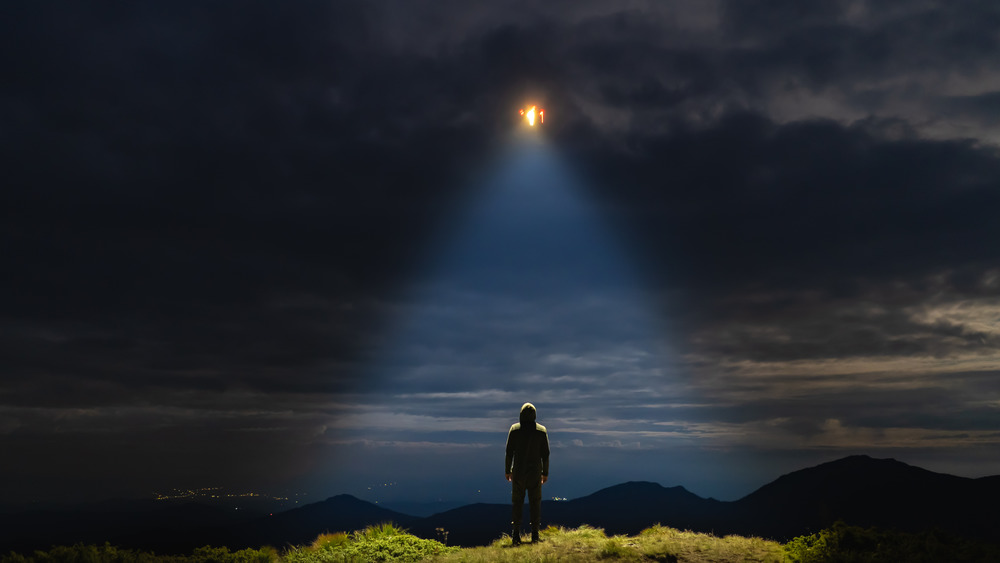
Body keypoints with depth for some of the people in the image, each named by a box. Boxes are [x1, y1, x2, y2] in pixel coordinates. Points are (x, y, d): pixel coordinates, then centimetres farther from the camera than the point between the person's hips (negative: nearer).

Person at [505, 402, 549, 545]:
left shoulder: (514, 429, -4)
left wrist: (507, 470, 5)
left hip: (518, 472, -1)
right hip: (535, 472, 1)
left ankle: (515, 535, -1)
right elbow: (545, 454, 1)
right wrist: (545, 473, 9)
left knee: (517, 502, 5)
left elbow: (509, 452, -3)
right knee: (535, 503, 8)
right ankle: (534, 535, 7)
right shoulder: (542, 430, 0)